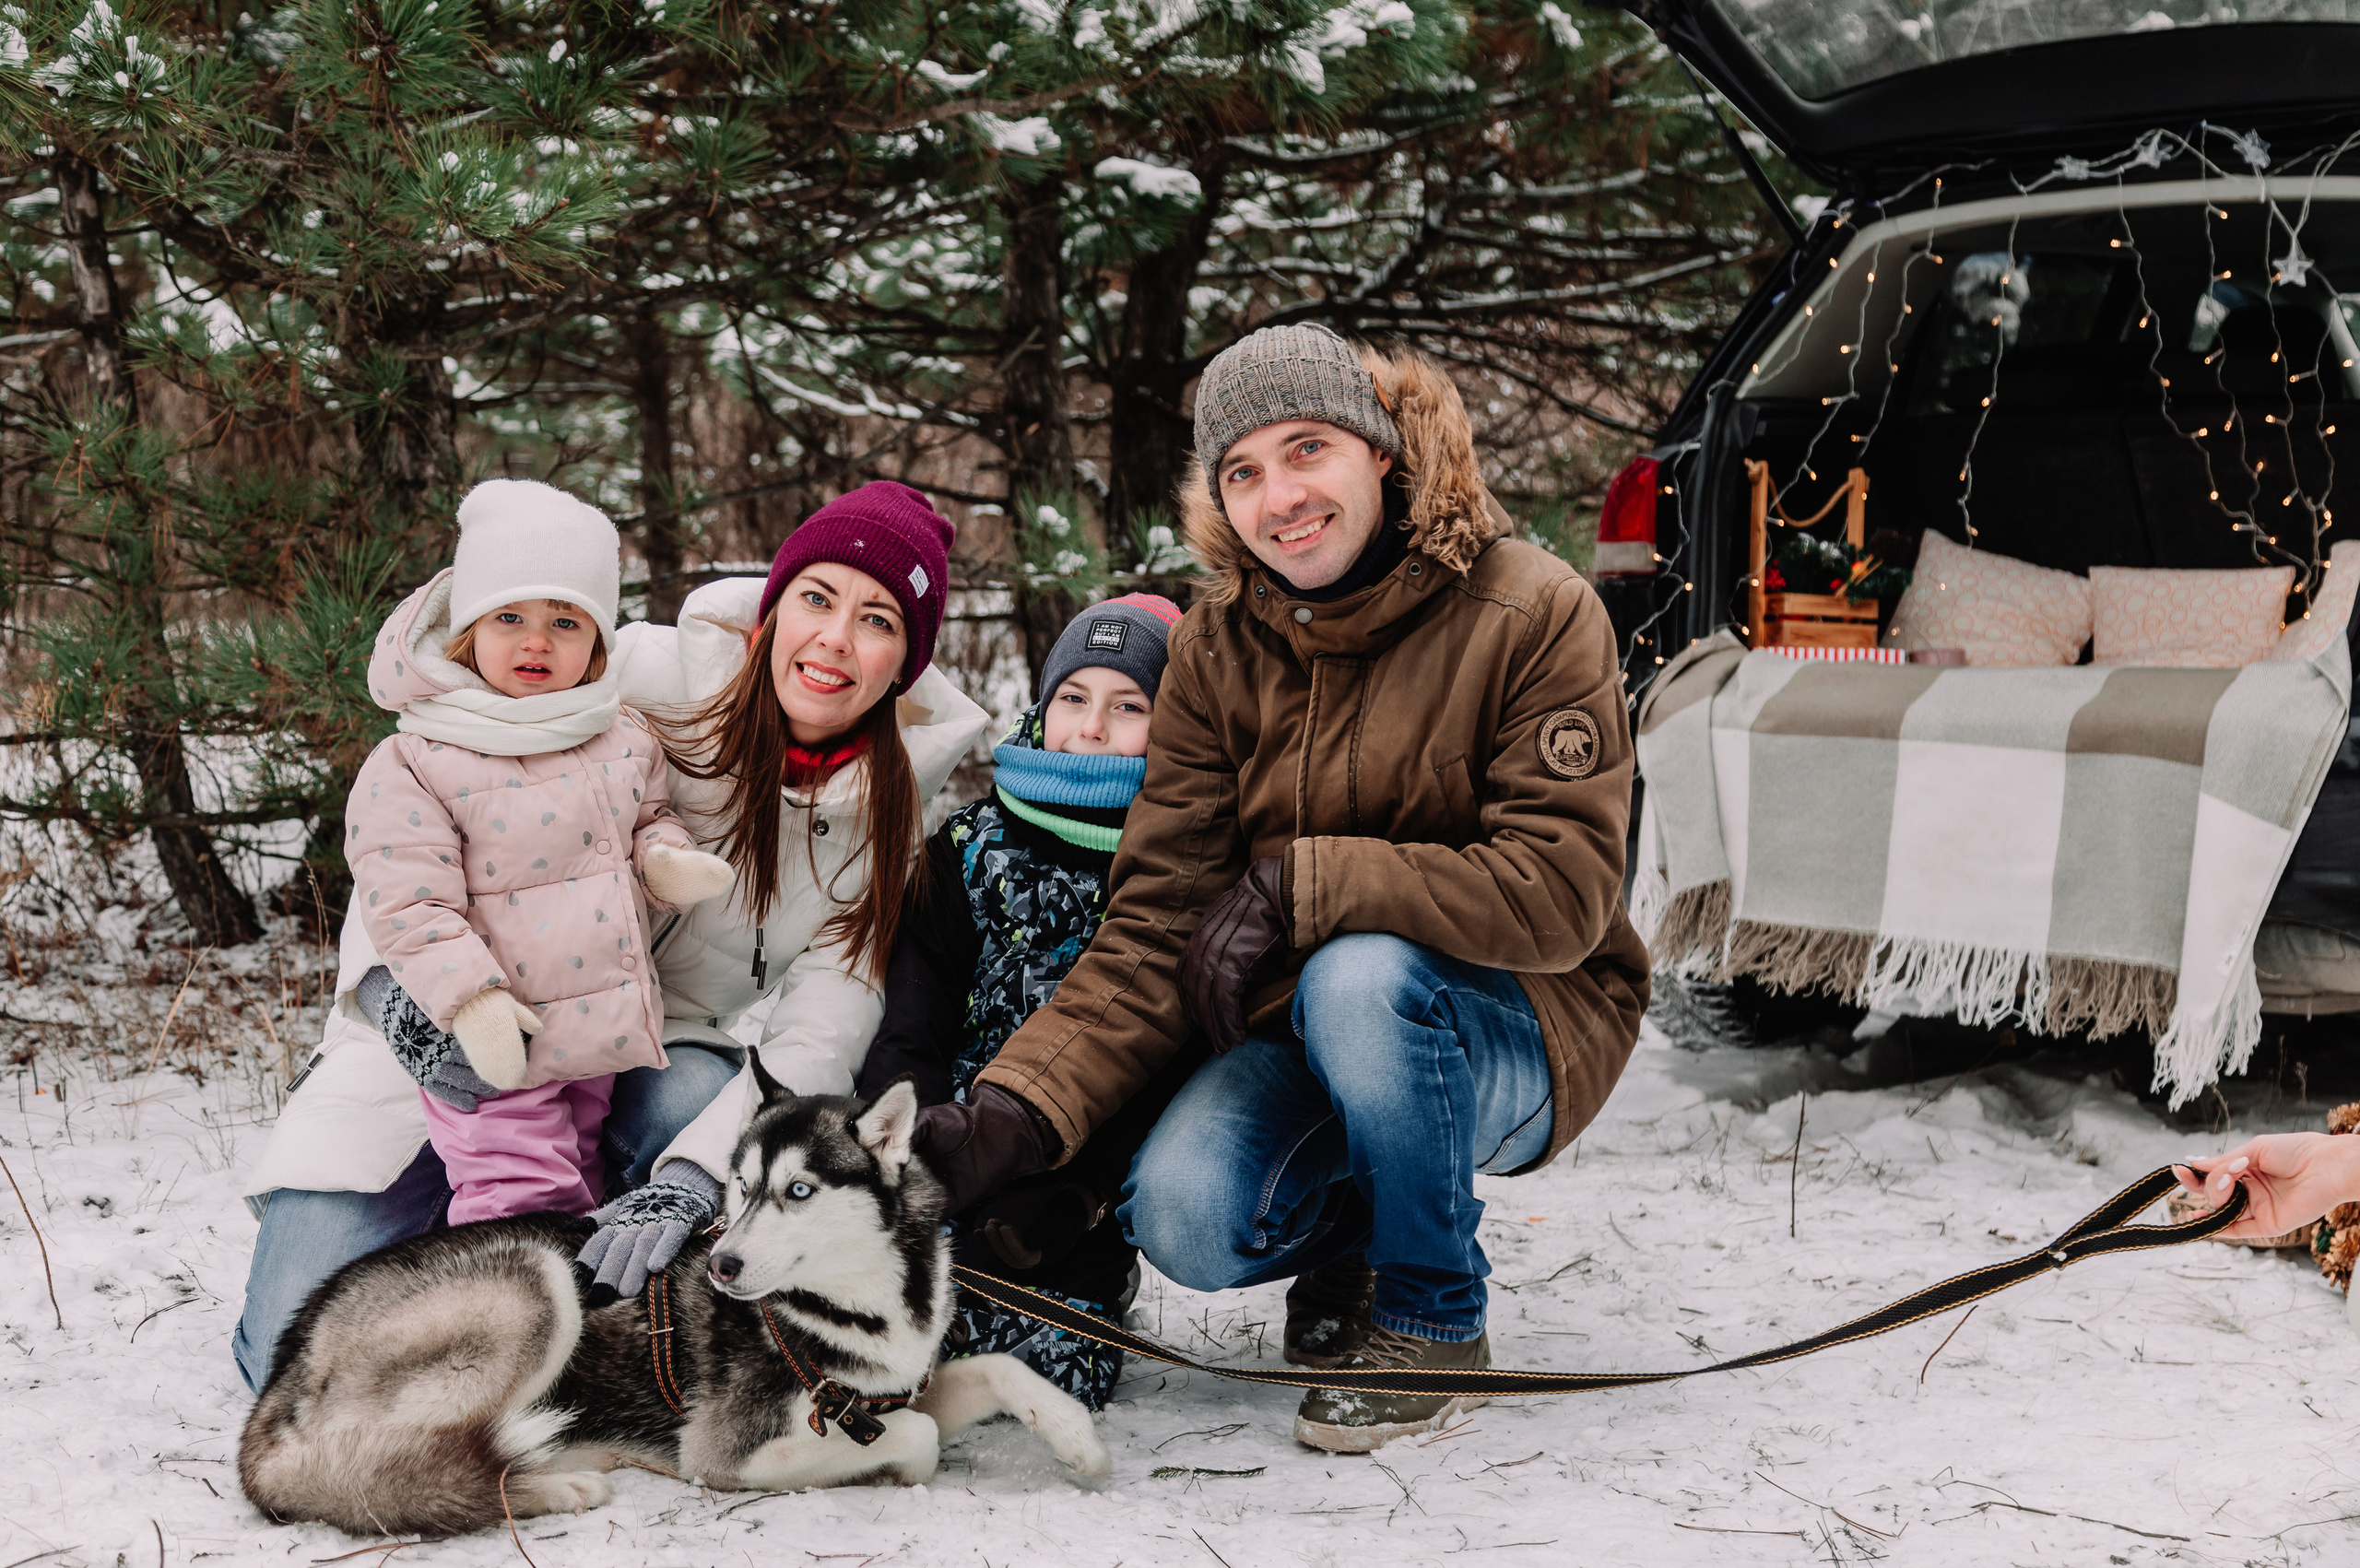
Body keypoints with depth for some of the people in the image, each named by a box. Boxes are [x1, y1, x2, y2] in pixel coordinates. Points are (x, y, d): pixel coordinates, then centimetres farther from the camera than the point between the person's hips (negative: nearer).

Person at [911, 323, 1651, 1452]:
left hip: (1519, 1031, -3)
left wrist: (1301, 884, -27)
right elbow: (1157, 925, -7)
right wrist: (1022, 1105, -23)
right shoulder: (1218, 648, -1)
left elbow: (1561, 893, -22)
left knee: (1359, 977, -36)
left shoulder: (1534, 615, -14)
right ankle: (1339, 1244, 12)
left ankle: (1434, 1322, -10)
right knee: (1183, 1220, -26)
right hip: (1306, 1031, 3)